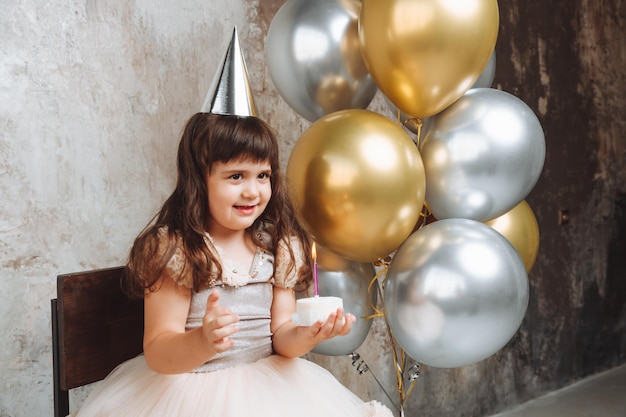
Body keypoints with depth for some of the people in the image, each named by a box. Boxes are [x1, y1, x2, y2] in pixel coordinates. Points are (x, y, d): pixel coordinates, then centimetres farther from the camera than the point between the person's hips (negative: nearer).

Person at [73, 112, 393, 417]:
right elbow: (157, 353, -13)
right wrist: (204, 341, -33)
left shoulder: (279, 247, 1)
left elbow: (280, 335, 4)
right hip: (187, 390, -4)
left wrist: (307, 335, -17)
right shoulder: (171, 249, -11)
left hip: (266, 384, 4)